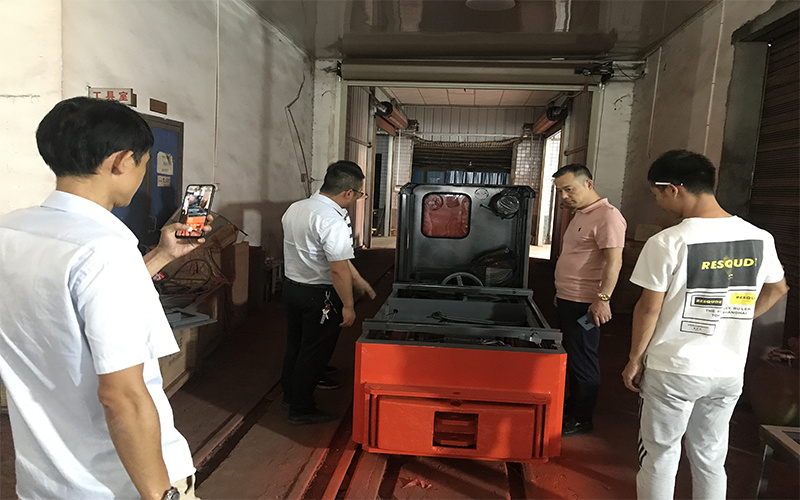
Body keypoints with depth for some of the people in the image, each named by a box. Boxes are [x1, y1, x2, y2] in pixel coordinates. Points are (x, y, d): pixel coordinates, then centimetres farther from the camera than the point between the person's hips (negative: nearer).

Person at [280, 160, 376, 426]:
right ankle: (301, 410, 21)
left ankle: (290, 395, 40)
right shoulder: (333, 223, -26)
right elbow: (338, 269, -26)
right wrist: (348, 306, -13)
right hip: (319, 296, -9)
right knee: (314, 353, 8)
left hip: (291, 285, 9)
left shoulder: (295, 208, 5)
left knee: (295, 344, 23)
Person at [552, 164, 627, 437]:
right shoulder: (580, 215, 16)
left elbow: (614, 261, -22)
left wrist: (603, 298, -27)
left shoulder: (607, 216, -15)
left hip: (585, 304, -10)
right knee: (570, 355, 18)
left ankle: (581, 419, 14)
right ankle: (572, 405, 32)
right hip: (568, 300, 10)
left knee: (582, 360, 1)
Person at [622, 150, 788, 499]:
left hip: (672, 371, -5)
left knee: (659, 458, 10)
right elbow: (776, 289, 15)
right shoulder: (759, 238, -1)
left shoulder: (667, 242, -19)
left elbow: (649, 309, -14)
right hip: (729, 372, 6)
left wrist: (634, 360, -2)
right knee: (710, 459, 20)